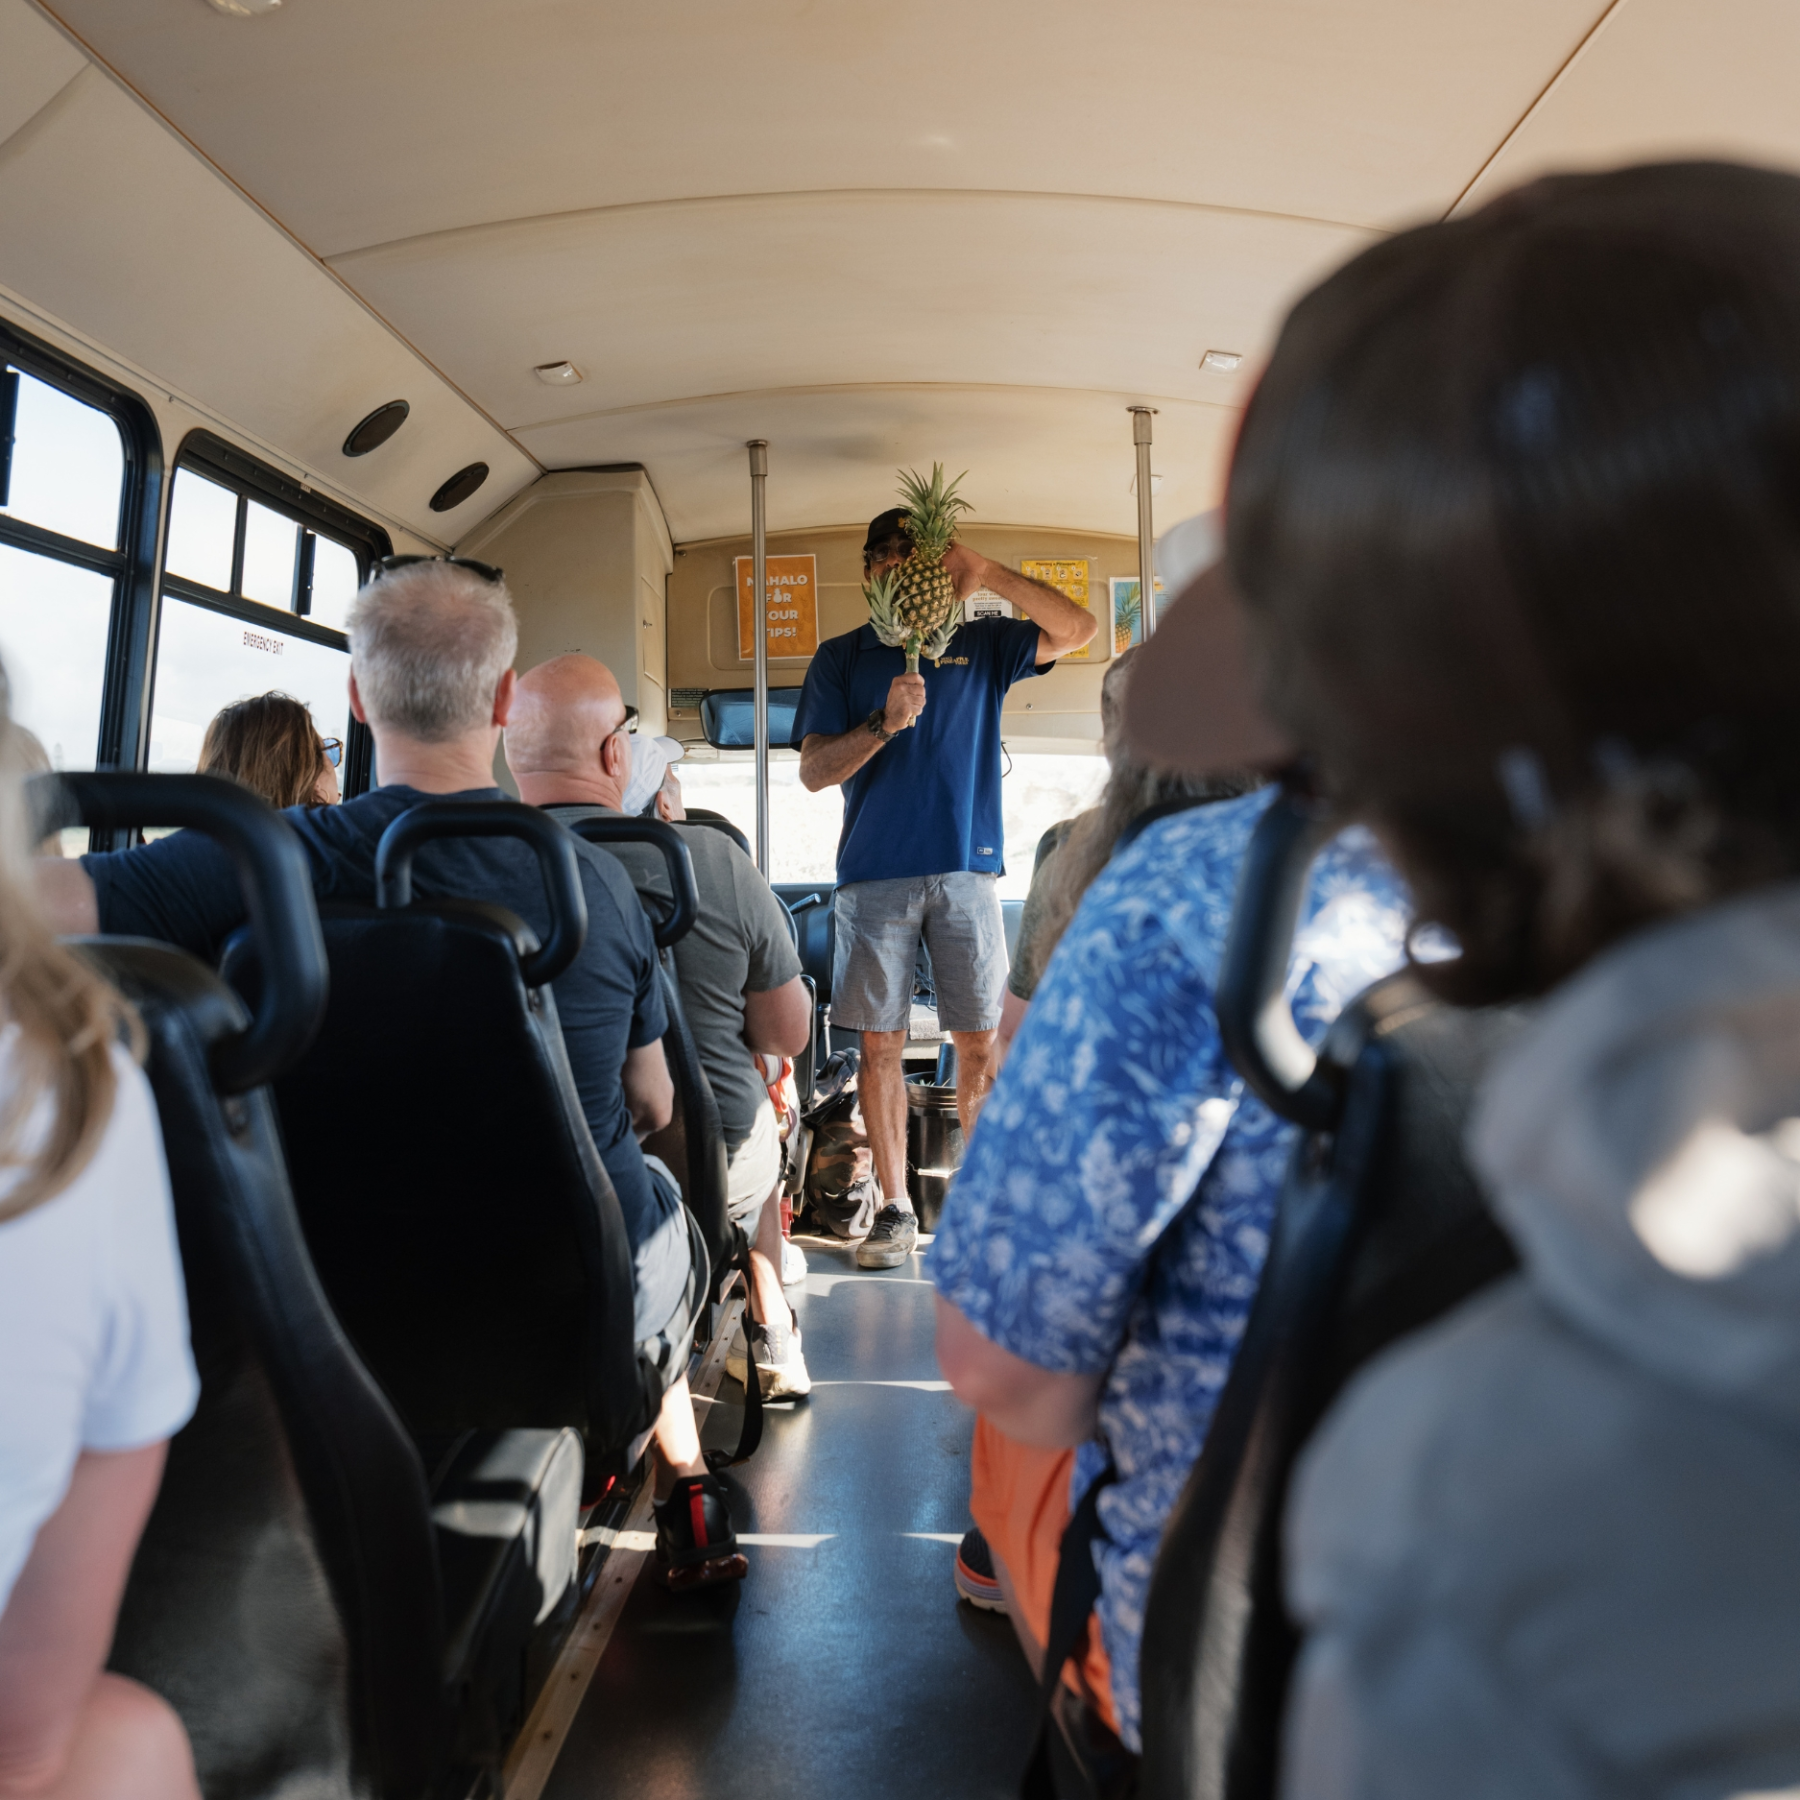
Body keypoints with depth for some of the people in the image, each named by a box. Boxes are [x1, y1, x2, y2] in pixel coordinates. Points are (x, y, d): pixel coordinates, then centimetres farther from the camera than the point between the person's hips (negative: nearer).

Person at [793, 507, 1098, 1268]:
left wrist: (984, 572, -8)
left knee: (981, 1042, 1)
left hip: (967, 870, 1)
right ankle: (895, 1210, 12)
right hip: (875, 876, 0)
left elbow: (1077, 629, 1)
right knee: (880, 1044, 2)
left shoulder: (981, 644, 14)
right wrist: (885, 723, -15)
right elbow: (813, 771, 3)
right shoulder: (841, 658, 11)